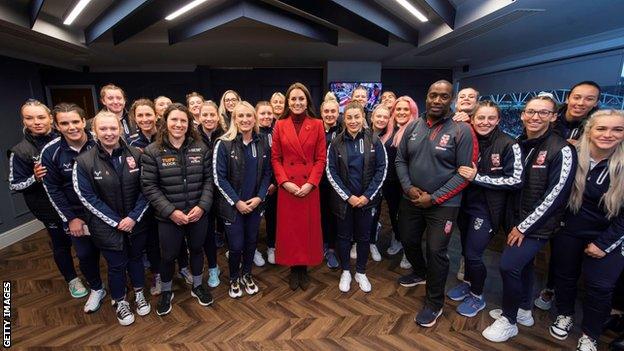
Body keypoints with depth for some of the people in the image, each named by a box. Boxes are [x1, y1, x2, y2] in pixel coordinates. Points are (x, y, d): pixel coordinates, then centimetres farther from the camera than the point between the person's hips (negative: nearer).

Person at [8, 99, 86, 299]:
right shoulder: (20, 151, -10)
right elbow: (14, 185, -7)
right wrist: (35, 178, -25)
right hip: (50, 207, -2)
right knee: (61, 243, 15)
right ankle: (72, 279, 38)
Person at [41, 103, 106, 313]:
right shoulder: (50, 152, -10)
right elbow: (52, 189, -3)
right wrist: (70, 218, -6)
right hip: (77, 214, 1)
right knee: (85, 255, 11)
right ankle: (96, 289, 37)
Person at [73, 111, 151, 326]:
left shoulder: (136, 155, -7)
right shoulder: (84, 161, -11)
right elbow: (87, 198, -10)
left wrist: (134, 217, -13)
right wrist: (116, 222, -13)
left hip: (136, 222, 2)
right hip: (107, 226, -1)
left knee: (136, 257, 20)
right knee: (116, 265, 13)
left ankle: (139, 294, 44)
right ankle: (120, 303, 38)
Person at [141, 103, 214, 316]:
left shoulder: (200, 148, -2)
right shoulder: (152, 151, -7)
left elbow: (208, 179, 0)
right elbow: (149, 187, -8)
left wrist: (202, 206, -12)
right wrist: (171, 211, -16)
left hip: (198, 213, 2)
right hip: (169, 216, -2)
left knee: (197, 250, 19)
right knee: (168, 256, 13)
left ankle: (197, 286, 43)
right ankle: (166, 292, 41)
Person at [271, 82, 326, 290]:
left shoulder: (317, 125, 1)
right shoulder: (280, 126, 3)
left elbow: (321, 158, -1)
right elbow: (275, 158, 2)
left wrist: (310, 183, -12)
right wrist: (285, 182, -11)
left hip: (310, 186, 0)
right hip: (287, 186, 0)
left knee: (308, 227, 8)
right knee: (289, 228, 8)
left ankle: (304, 267, 26)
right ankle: (293, 269, 26)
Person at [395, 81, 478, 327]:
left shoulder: (462, 130, -10)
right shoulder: (412, 127, 3)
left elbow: (465, 172, -12)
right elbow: (400, 160, 6)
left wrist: (434, 198, -16)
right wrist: (408, 187, -9)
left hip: (443, 204, -4)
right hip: (411, 200, 5)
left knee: (436, 251, 1)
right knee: (408, 241, 18)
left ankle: (434, 303, 24)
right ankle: (420, 273, 50)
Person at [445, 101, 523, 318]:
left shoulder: (508, 145, -14)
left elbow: (515, 181, -15)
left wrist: (478, 178, -22)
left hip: (487, 209, -4)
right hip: (465, 204, 5)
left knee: (473, 254, 1)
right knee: (466, 249, 17)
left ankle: (477, 297, 24)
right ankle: (467, 283, 41)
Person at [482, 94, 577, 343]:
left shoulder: (561, 150, -14)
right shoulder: (517, 145, 4)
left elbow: (555, 195, -17)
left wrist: (524, 226, -15)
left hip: (538, 225, -6)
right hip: (516, 220, 6)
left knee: (509, 265, -11)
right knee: (523, 263, 19)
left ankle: (509, 321, 10)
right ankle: (524, 311, 39)